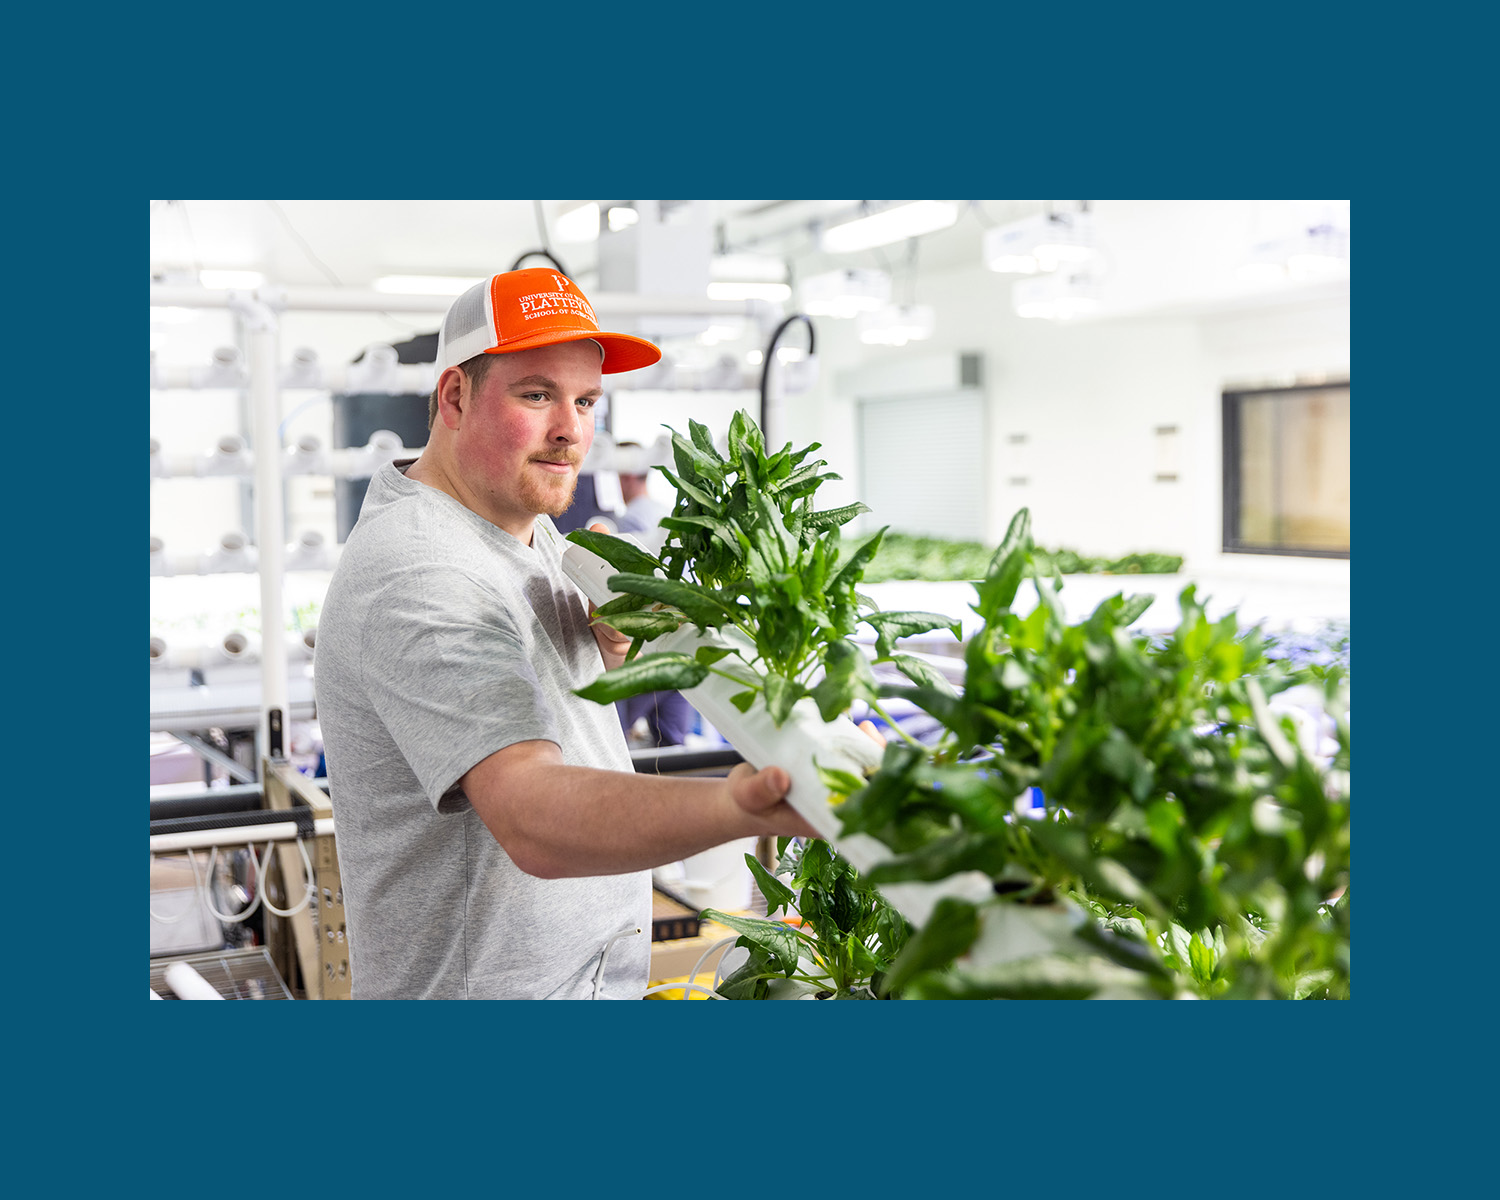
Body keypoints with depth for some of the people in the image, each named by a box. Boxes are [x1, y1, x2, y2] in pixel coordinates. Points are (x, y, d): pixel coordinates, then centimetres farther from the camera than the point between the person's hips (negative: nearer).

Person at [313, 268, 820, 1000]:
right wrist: (737, 808, -56)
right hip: (478, 986, -9)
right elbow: (534, 819, -40)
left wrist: (605, 645, -7)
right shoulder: (414, 576, -27)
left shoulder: (525, 523, 5)